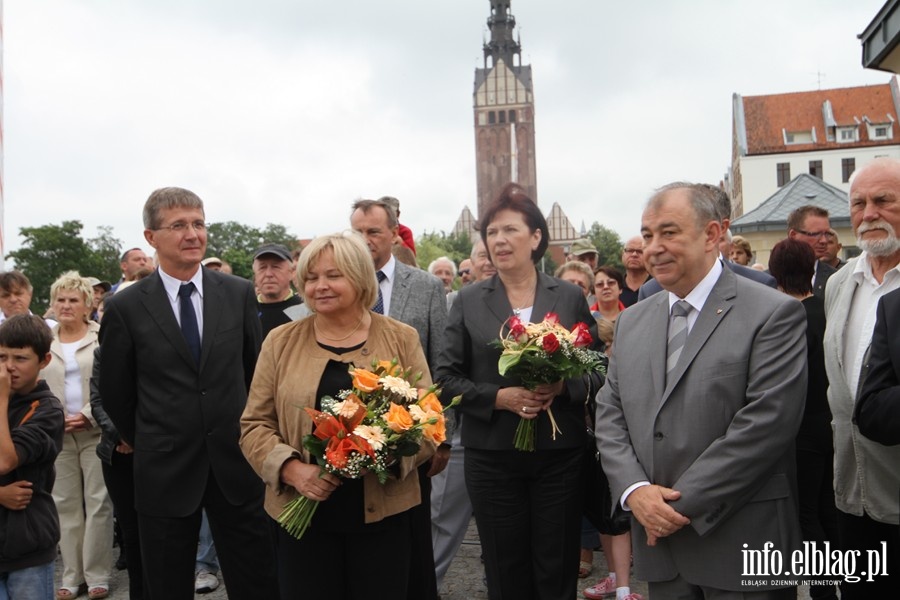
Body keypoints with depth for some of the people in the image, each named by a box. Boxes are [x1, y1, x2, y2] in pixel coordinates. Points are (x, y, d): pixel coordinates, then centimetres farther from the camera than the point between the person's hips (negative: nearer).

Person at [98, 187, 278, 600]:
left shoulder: (239, 294, -1)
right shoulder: (126, 307, -6)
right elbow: (115, 395, 5)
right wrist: (148, 446, 13)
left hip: (236, 464, 1)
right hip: (165, 473, -1)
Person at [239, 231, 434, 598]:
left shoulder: (401, 339, 1)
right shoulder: (280, 342, 4)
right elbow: (254, 424, 3)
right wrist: (292, 469, -14)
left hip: (383, 513, 0)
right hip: (302, 513, 1)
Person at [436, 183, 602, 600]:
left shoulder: (570, 297, 3)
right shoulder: (469, 301, 2)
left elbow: (597, 370, 4)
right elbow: (447, 378, 0)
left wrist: (562, 387, -15)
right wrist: (499, 397, -15)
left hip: (559, 453, 0)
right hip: (492, 456, 0)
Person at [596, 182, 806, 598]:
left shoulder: (773, 314, -9)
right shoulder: (631, 321, 9)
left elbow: (766, 423, -17)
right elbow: (609, 415, 7)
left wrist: (684, 503, -16)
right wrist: (635, 490, -9)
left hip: (741, 547, -4)